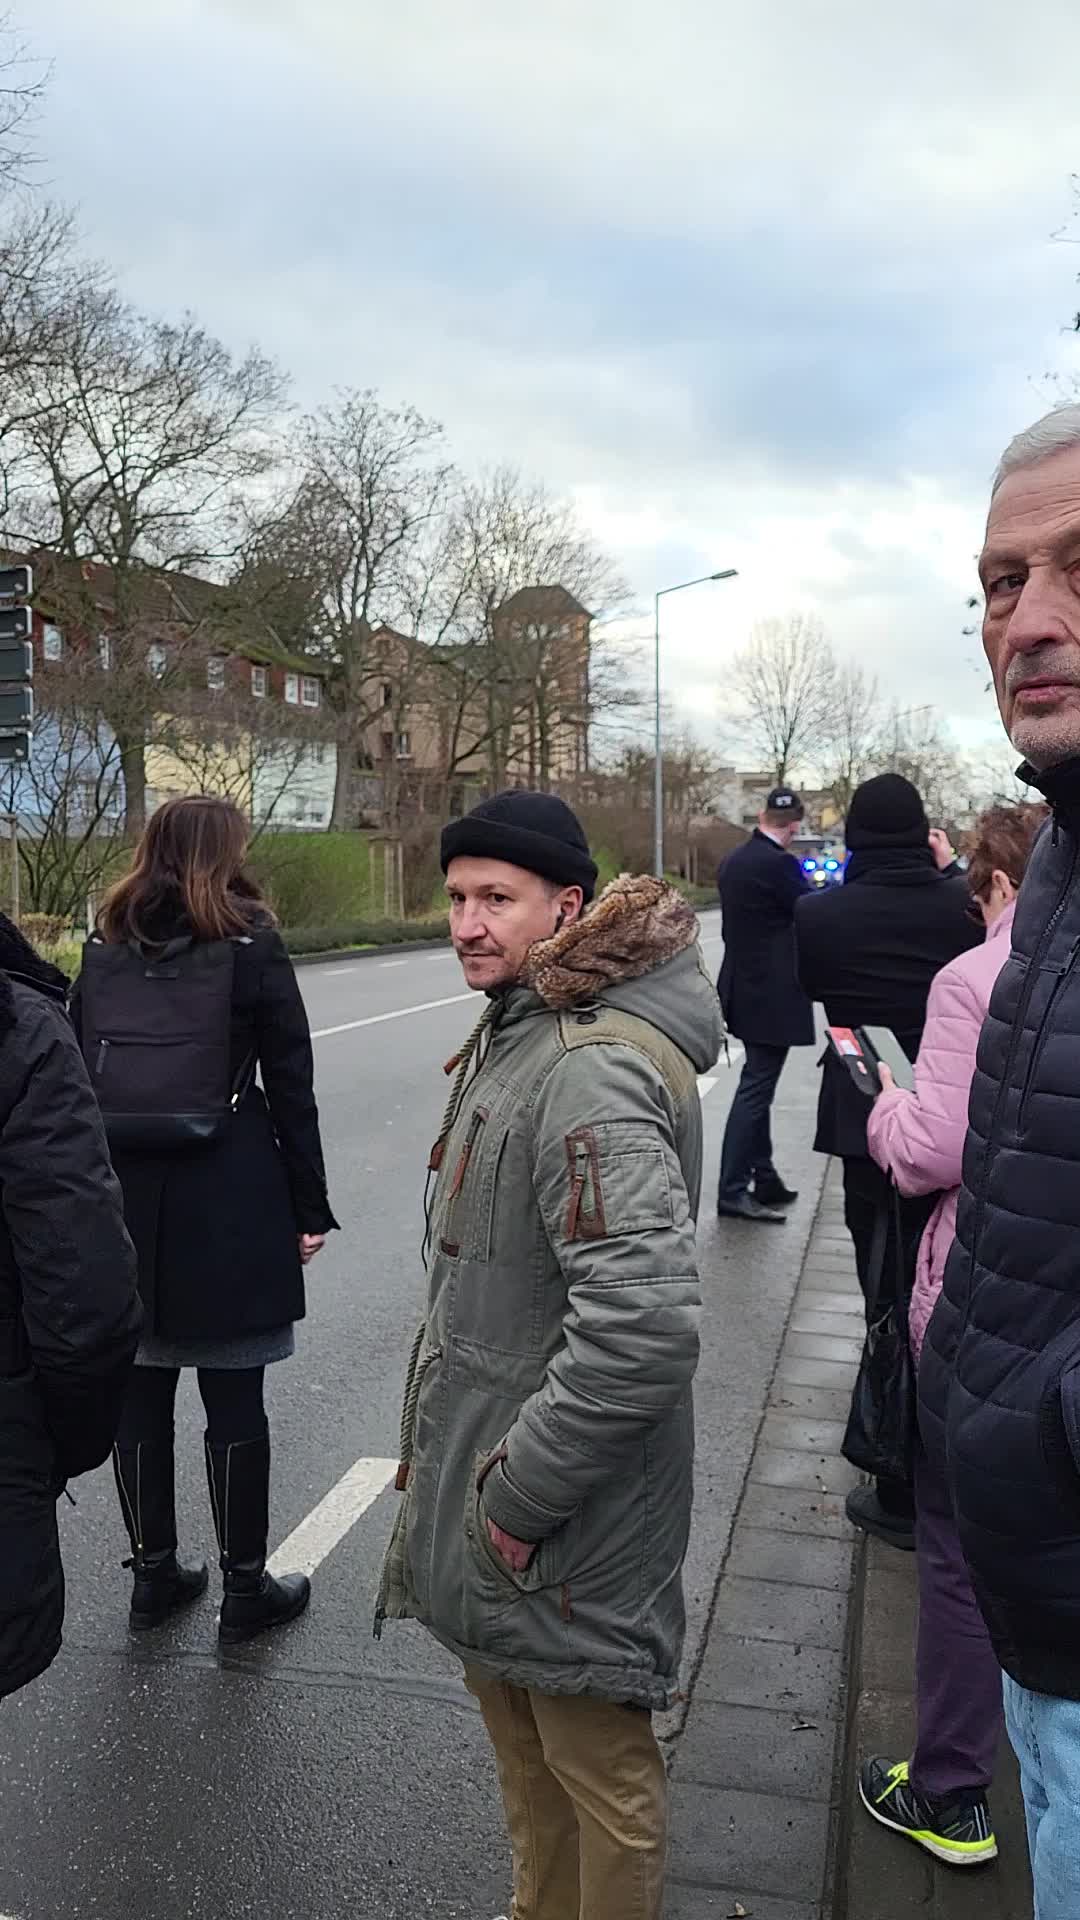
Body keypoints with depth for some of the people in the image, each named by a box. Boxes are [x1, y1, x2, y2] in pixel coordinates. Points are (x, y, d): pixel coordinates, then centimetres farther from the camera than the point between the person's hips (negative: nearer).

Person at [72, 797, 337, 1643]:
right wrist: (309, 1208, 1)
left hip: (122, 1205, 4)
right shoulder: (251, 947, -6)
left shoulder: (104, 951, 6)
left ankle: (155, 1573, 28)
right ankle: (245, 1587, 17)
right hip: (227, 1206, -4)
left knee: (139, 1393, 14)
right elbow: (290, 1089, -6)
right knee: (234, 1402, 6)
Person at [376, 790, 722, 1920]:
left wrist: (520, 1496, -23)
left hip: (568, 1523, -10)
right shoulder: (514, 1031, 6)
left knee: (595, 1768, 13)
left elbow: (644, 1328, -35)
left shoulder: (594, 1071, -27)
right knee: (521, 1748, 28)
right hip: (490, 1477, 10)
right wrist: (467, 1470, 17)